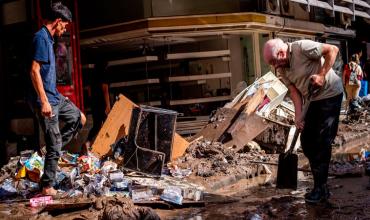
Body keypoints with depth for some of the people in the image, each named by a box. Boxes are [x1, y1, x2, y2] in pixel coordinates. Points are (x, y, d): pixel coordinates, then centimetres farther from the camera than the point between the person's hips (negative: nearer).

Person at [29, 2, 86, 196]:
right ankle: (47, 187, 6)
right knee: (54, 145, -4)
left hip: (55, 96, 10)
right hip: (46, 100, -10)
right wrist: (44, 101, -26)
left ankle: (53, 149, 20)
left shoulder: (48, 38, 14)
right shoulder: (41, 37, -16)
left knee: (79, 119, 20)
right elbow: (34, 71, -23)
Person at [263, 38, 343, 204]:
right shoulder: (281, 70, 0)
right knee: (307, 142, 7)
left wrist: (322, 75, -23)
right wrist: (298, 116, -12)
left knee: (322, 142, -8)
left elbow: (332, 50, -17)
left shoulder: (302, 48, -21)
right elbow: (294, 92, -2)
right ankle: (321, 182, 19)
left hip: (329, 94, -8)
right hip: (311, 100, 8)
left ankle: (321, 189, -1)